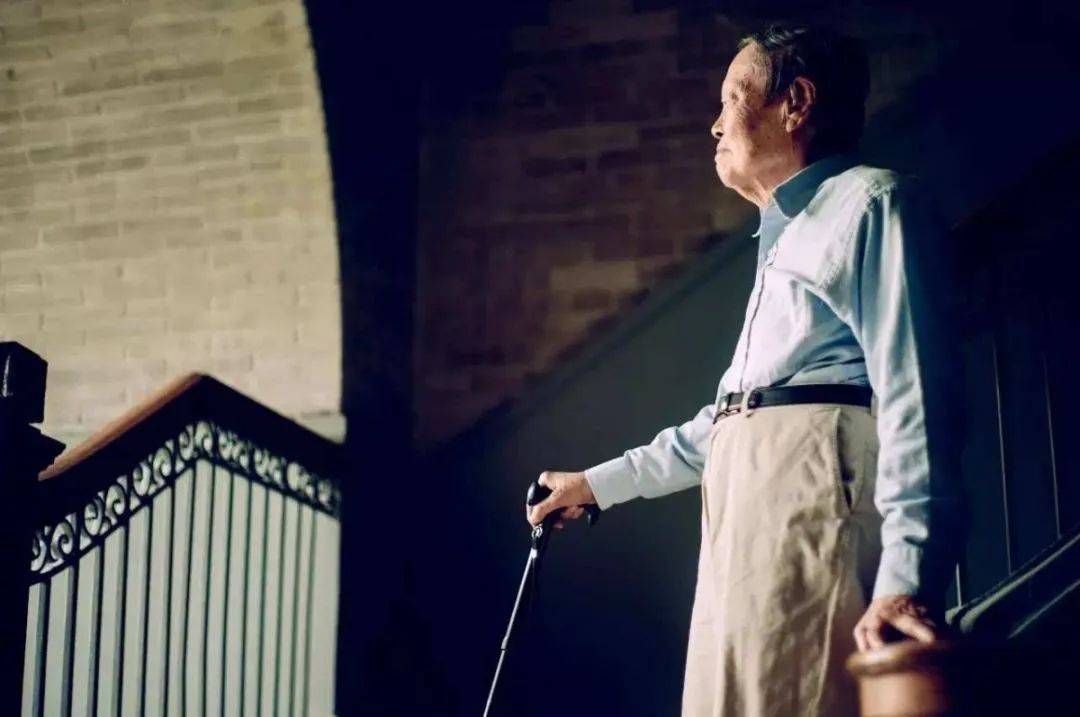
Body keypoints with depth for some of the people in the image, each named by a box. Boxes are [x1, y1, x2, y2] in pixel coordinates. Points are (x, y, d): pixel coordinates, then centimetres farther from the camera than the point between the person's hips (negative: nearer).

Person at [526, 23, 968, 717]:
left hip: (814, 497, -9)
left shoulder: (872, 203, 1)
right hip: (749, 517, 9)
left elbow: (917, 393, -12)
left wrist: (905, 577, -23)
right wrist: (599, 484, 38)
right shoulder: (788, 243, 31)